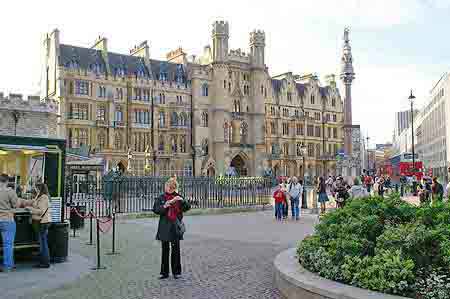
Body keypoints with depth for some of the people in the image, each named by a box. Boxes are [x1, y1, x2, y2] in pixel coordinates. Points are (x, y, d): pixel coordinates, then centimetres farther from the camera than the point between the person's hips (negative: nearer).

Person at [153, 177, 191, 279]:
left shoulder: (177, 197, 6)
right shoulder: (161, 198, 5)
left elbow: (187, 207, -2)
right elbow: (155, 209, -2)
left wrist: (182, 200, -19)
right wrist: (164, 206, -17)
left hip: (175, 227, 0)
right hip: (164, 226, 0)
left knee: (176, 249, 3)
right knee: (165, 250, 5)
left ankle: (176, 272, 13)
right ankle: (164, 272, 13)